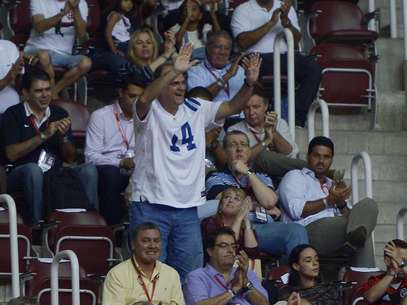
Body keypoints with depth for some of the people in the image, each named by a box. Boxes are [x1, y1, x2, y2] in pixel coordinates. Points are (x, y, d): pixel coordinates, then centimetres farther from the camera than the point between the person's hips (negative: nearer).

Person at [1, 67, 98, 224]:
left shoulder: (60, 114, 14)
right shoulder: (13, 115, 3)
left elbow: (70, 159, 13)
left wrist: (63, 136, -7)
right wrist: (44, 136, -13)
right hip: (21, 175, -3)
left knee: (89, 169, -21)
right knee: (33, 169, -37)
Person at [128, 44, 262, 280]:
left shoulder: (196, 109, 10)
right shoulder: (150, 111, -7)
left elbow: (233, 107, 7)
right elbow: (145, 98, -29)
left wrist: (250, 83, -12)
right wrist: (174, 70, -40)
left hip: (188, 208, 5)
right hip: (150, 207, -5)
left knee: (191, 273, 7)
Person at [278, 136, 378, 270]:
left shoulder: (332, 185, 36)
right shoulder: (295, 177, 17)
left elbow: (348, 218, 22)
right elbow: (296, 210, -5)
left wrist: (341, 203, 1)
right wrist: (329, 201, -2)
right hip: (310, 229, -6)